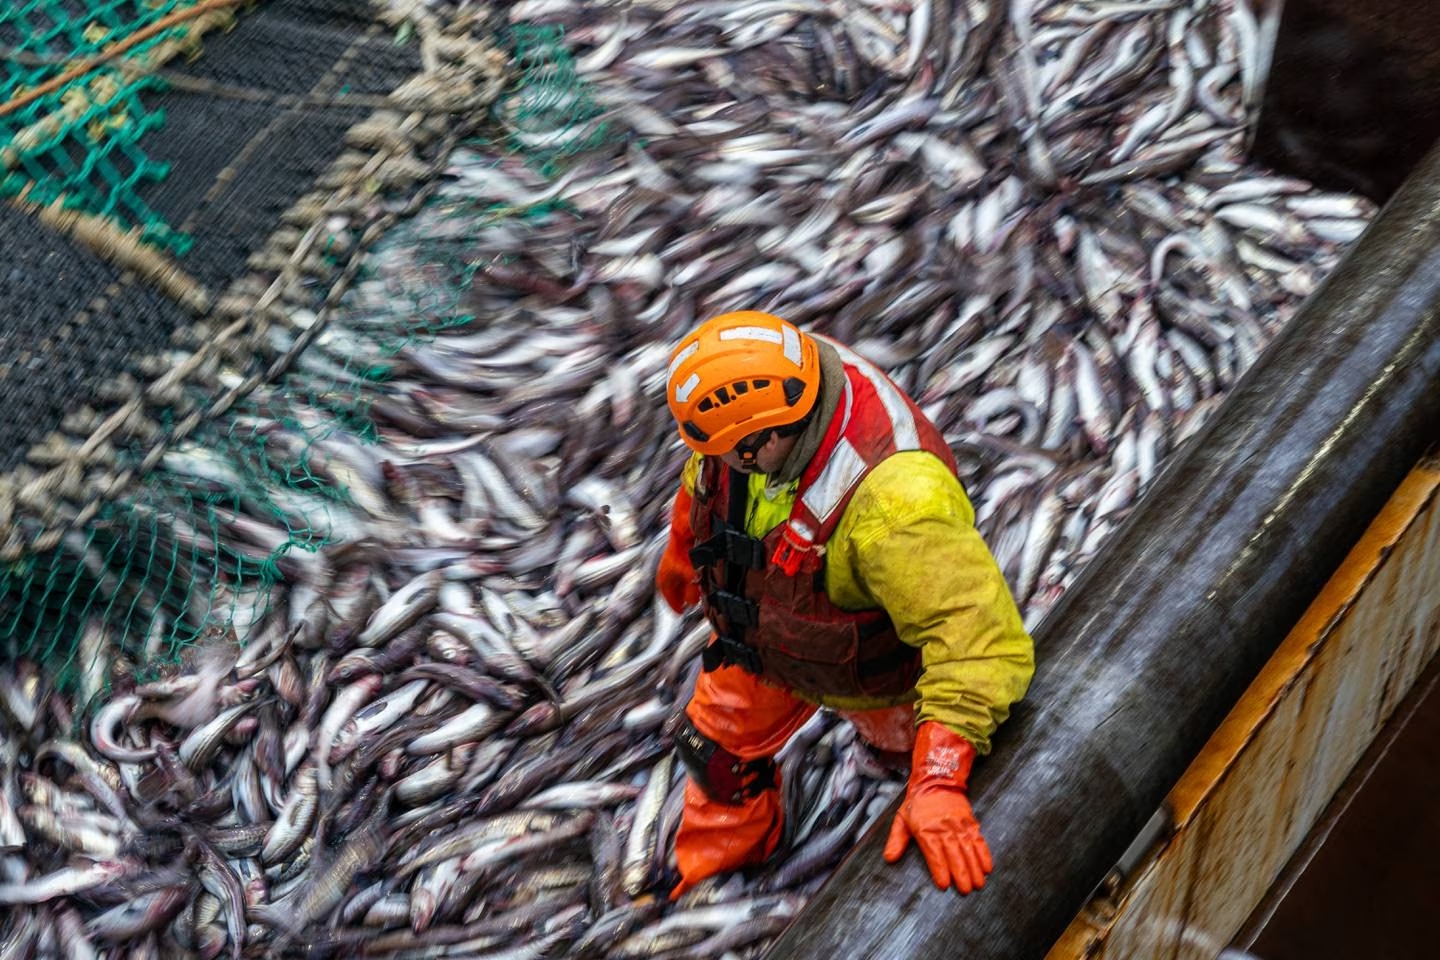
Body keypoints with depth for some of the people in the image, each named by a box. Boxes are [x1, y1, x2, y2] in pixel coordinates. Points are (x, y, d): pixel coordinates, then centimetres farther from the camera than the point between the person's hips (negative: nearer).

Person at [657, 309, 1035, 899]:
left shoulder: (893, 501, -51)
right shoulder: (777, 379, -29)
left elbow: (978, 636, -54)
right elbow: (703, 476, -5)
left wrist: (937, 782, -60)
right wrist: (682, 550, 14)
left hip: (870, 669, -5)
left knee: (903, 747, 28)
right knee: (718, 749, 24)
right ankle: (717, 863, 54)